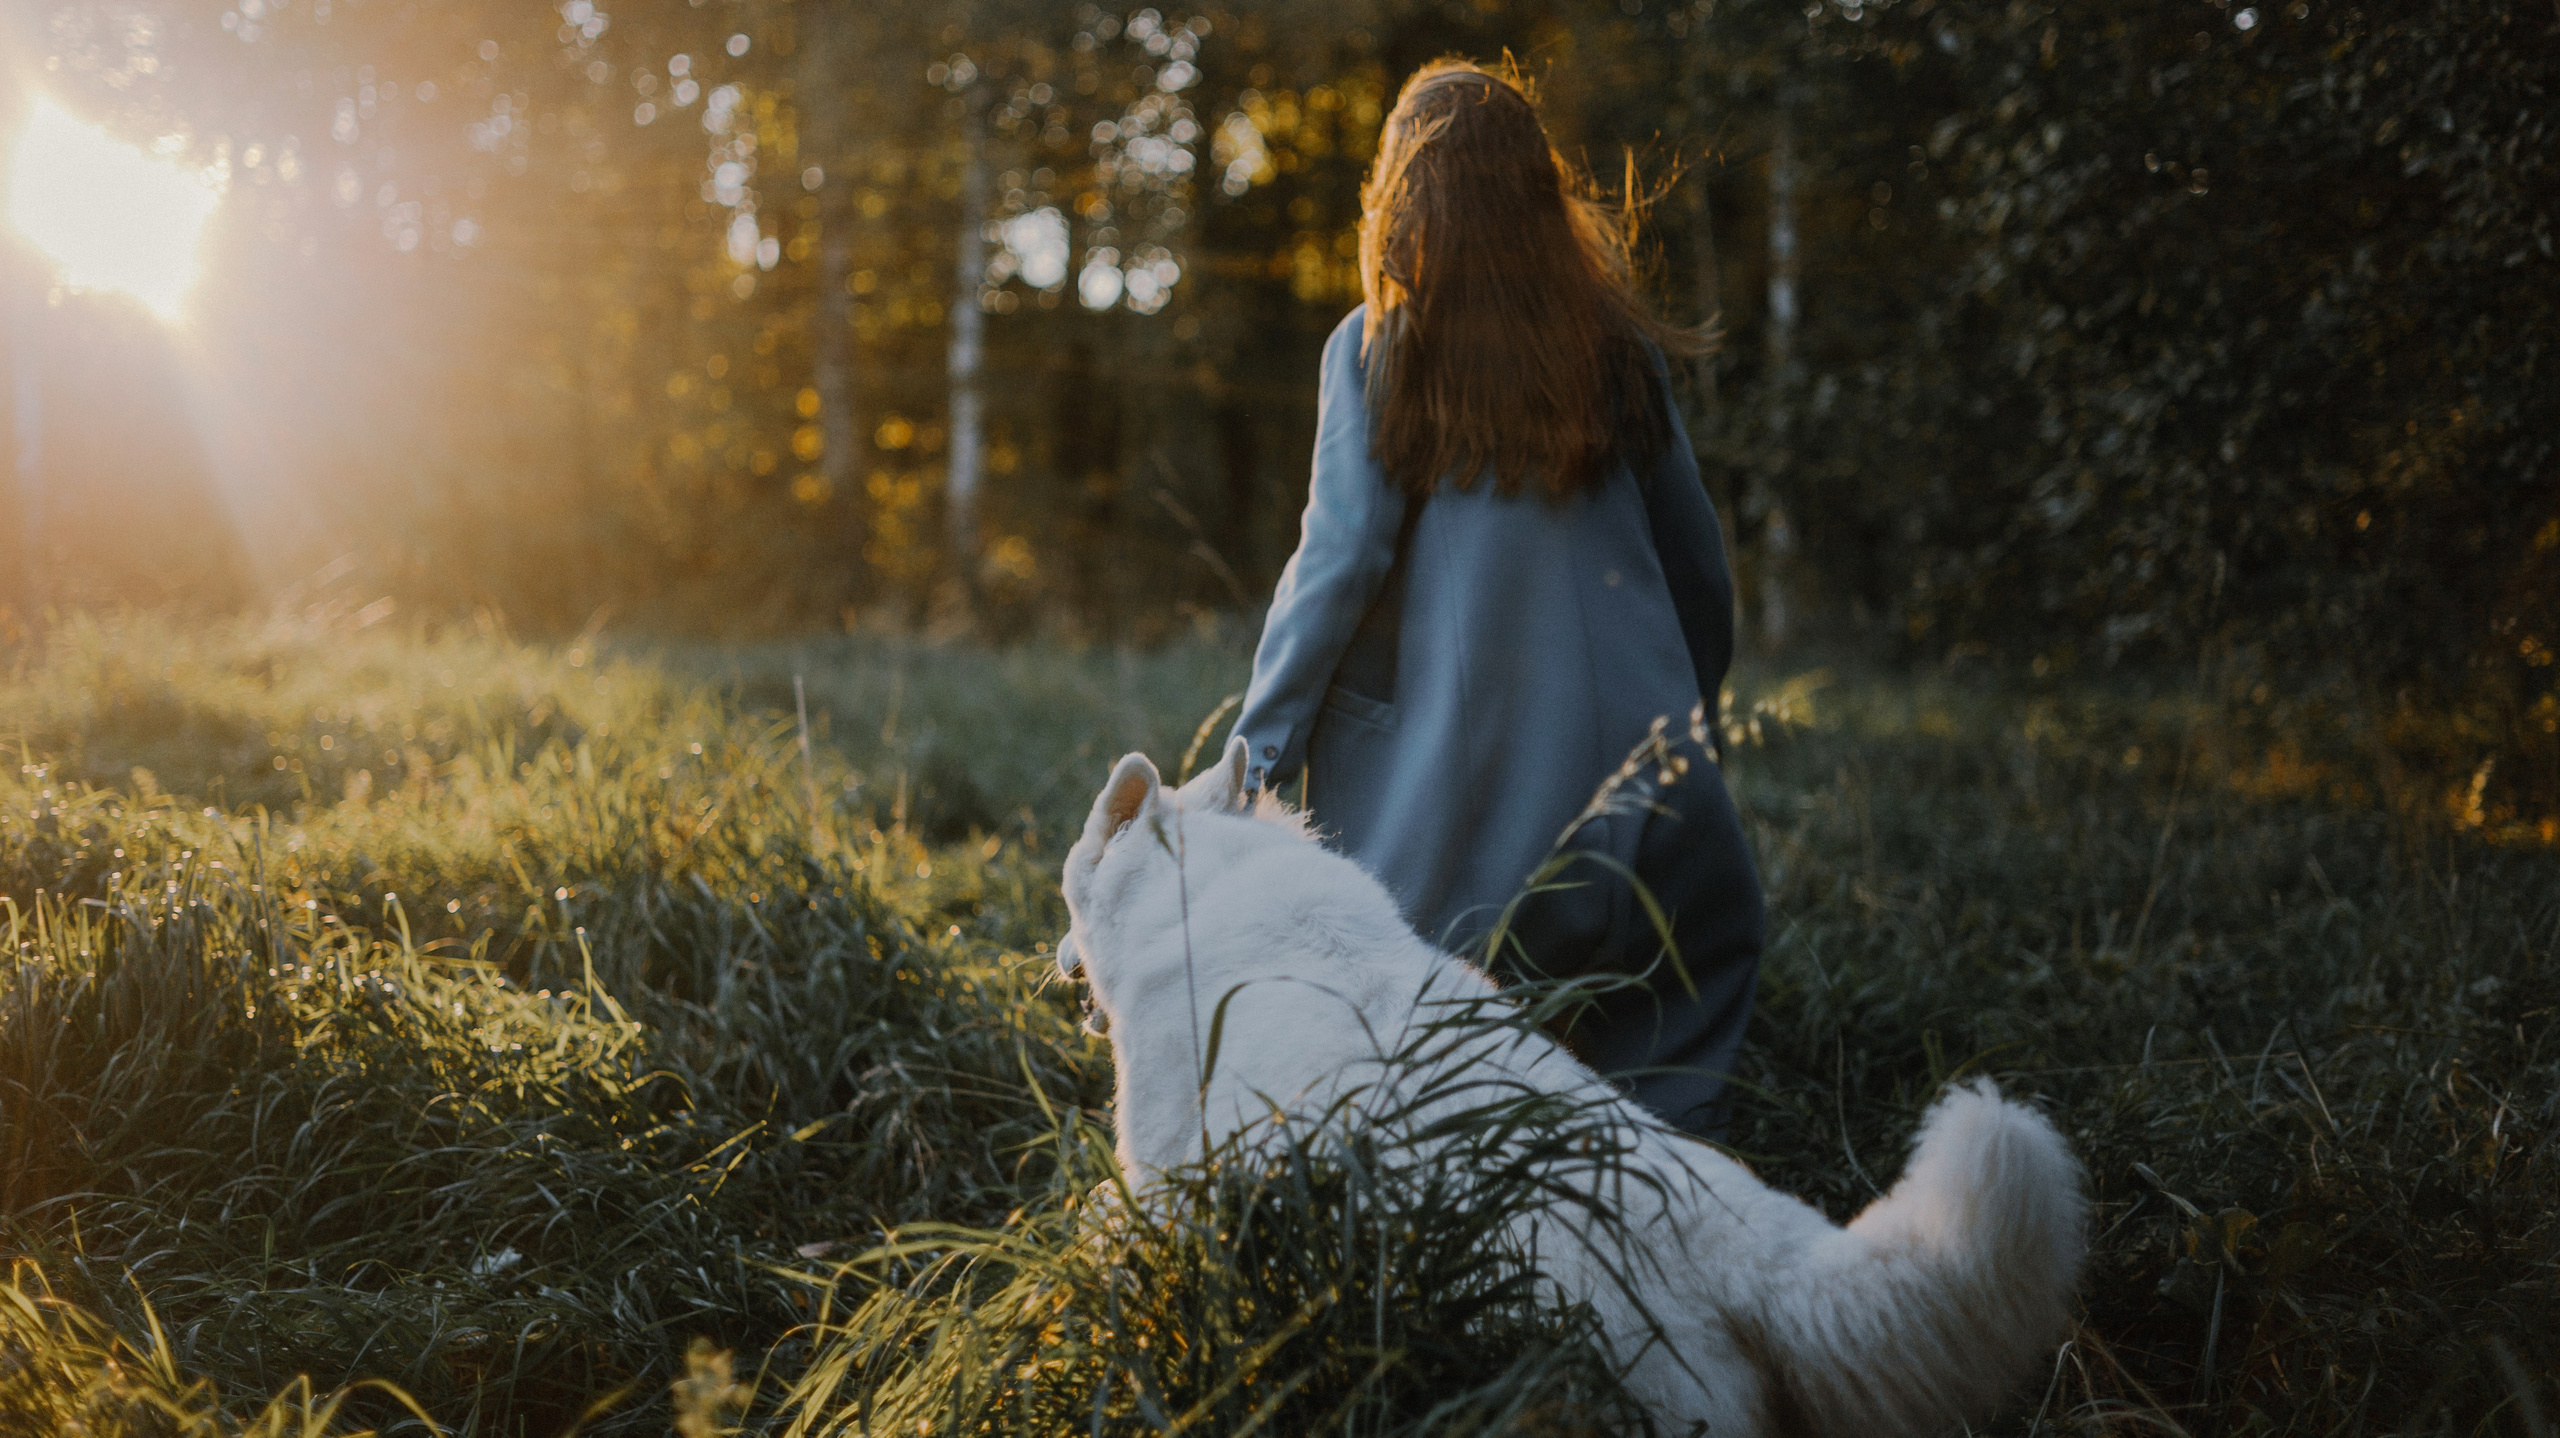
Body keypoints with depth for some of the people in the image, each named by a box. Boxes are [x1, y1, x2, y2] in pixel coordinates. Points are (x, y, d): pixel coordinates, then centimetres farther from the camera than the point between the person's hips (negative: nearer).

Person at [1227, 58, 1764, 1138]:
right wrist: (1692, 723, 24)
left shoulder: (1374, 350, -3)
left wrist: (1257, 749, -2)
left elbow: (1339, 557, -8)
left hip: (1439, 769, -2)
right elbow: (1696, 564, 11)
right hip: (1617, 752, 2)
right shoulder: (1616, 351, 5)